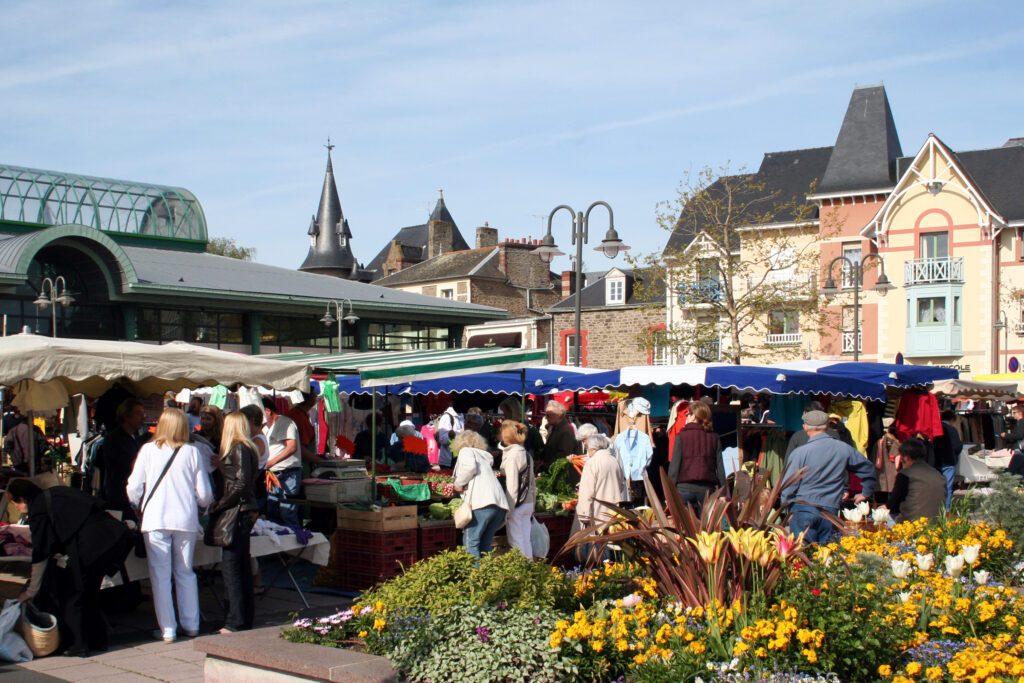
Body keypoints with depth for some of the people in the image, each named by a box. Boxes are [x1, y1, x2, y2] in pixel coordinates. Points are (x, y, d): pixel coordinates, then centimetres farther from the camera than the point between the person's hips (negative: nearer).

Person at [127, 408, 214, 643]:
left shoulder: (148, 450, -2)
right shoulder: (192, 452, -1)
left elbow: (134, 487, 0)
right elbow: (204, 493, 0)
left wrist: (139, 508, 20)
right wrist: (202, 503, 23)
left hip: (155, 519, -2)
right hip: (186, 520, 2)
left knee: (160, 574, 5)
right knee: (185, 572, 15)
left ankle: (167, 630, 6)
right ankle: (191, 625, 19)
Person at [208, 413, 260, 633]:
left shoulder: (239, 449, -12)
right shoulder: (246, 448, 14)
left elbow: (241, 484, -18)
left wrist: (218, 505, -12)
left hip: (237, 512, -9)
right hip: (245, 512, 9)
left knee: (230, 565, -7)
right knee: (242, 566, 12)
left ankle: (236, 621, -5)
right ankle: (245, 618, 17)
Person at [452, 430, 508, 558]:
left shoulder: (466, 451, 11)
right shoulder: (485, 456, 32)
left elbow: (469, 466, -9)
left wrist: (459, 483, 3)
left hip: (483, 501, -7)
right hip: (500, 503, 7)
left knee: (470, 542, -4)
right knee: (485, 544, 12)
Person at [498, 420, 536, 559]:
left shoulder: (512, 455, -15)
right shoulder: (527, 454, 9)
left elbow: (511, 485, -17)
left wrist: (508, 509, -14)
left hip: (517, 504, -8)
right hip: (528, 503, 8)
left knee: (516, 540, 0)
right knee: (526, 538, 14)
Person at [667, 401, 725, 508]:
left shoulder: (682, 436, 0)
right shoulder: (714, 438, 9)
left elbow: (674, 464, -3)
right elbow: (720, 467, 5)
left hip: (685, 487, -2)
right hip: (707, 488, 2)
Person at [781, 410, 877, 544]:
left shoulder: (799, 453, -7)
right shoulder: (844, 449, 5)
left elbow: (788, 487, -5)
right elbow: (869, 469, 18)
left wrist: (787, 505, 14)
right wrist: (865, 493, 32)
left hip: (803, 509, -3)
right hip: (830, 511, 3)